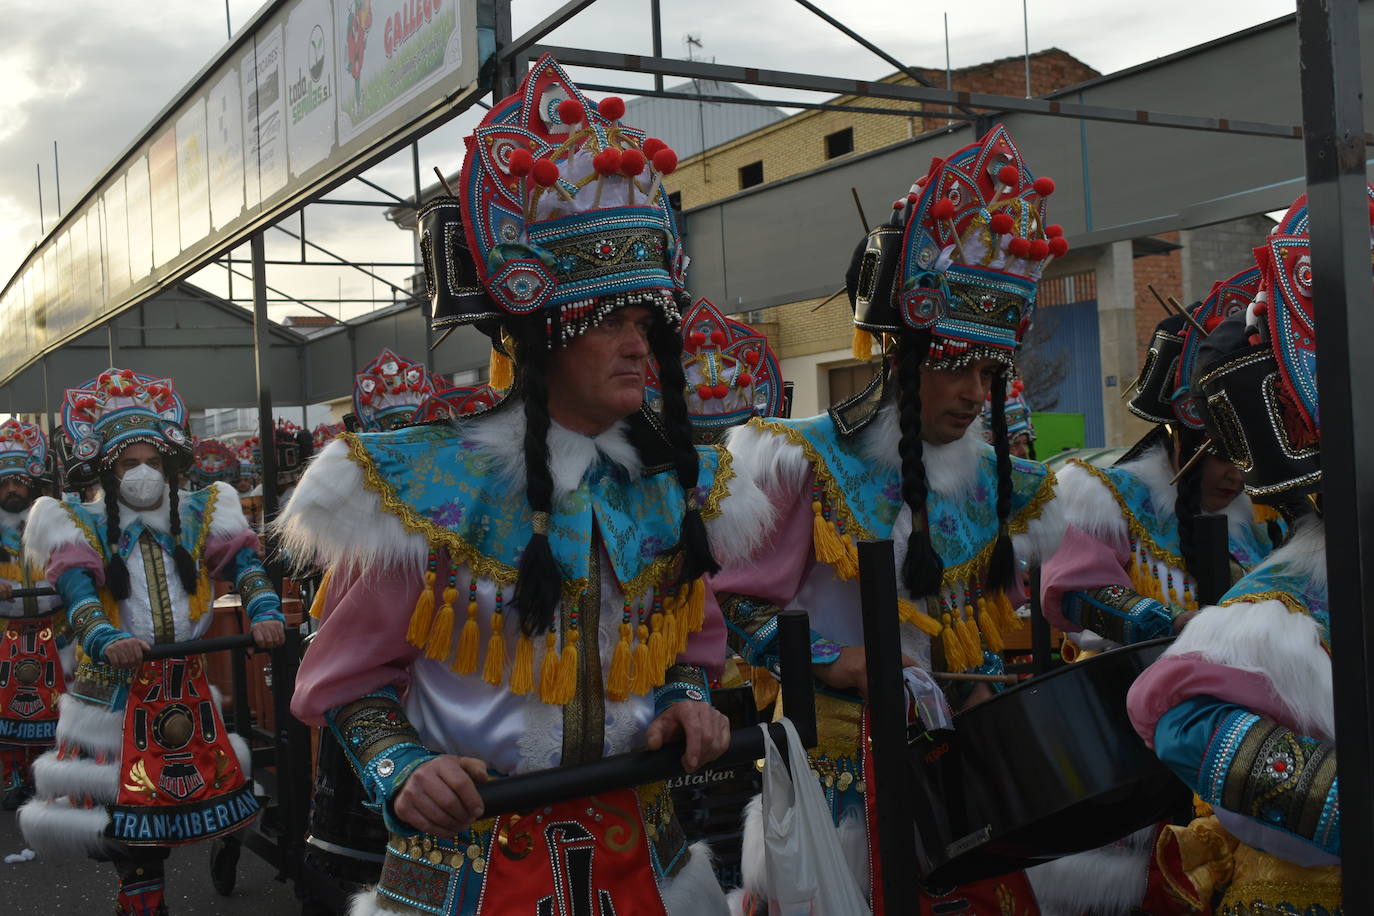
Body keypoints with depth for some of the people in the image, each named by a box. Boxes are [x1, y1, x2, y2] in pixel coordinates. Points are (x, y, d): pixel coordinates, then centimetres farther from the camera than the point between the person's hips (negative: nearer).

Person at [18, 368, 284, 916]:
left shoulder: (199, 515, 4)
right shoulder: (81, 526, -1)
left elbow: (244, 564, -6)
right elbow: (78, 592, -16)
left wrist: (264, 613, -26)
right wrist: (107, 640, -36)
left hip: (185, 684, 3)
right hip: (114, 686, -3)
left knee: (164, 797, 13)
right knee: (126, 801, 0)